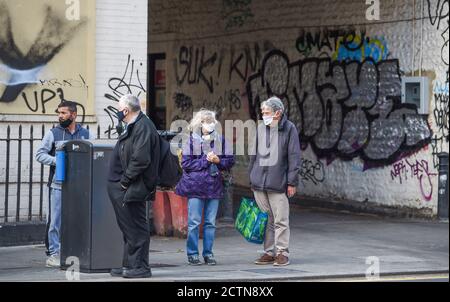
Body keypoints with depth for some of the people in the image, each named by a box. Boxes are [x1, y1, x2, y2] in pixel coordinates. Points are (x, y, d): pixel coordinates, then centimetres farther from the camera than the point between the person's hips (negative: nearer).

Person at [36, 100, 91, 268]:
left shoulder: (85, 134, 10)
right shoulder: (53, 133, 5)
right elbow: (40, 154, 2)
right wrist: (57, 161, -12)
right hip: (58, 184, -2)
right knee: (55, 220, -3)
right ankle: (54, 253, 2)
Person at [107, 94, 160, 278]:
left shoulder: (143, 127, -16)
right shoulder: (133, 126, 16)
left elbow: (140, 160, -24)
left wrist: (125, 180, -17)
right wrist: (123, 181, 15)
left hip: (134, 189, -10)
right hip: (126, 189, 10)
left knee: (136, 228, -4)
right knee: (129, 227, 15)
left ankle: (140, 267, 2)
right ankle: (129, 265, 23)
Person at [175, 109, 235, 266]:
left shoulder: (220, 140, 9)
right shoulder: (191, 140, -1)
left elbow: (230, 161, 9)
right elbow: (185, 163, -7)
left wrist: (218, 160, -10)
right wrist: (205, 160, -12)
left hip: (214, 186, 3)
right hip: (195, 186, -3)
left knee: (211, 222, 6)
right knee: (194, 222, -2)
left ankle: (208, 253, 14)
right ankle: (192, 253, 6)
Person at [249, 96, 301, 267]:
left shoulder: (289, 129, -4)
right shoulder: (261, 128, 10)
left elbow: (294, 157, -5)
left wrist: (292, 182, -8)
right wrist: (251, 177, 14)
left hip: (278, 183, -5)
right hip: (259, 182, 5)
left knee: (280, 220, -1)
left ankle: (282, 253, 6)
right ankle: (269, 252, 17)